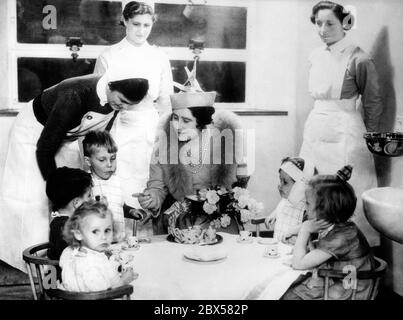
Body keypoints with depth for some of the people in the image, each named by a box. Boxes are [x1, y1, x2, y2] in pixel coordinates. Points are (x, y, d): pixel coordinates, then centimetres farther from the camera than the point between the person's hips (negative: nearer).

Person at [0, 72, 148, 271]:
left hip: (66, 137, 6)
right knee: (32, 195, -5)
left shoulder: (115, 99, -21)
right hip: (35, 132, -6)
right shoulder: (75, 96, -41)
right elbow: (44, 149, -32)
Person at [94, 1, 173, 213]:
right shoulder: (108, 57, 1)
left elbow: (166, 102, 10)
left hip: (151, 131, 2)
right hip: (120, 133, -2)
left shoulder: (159, 58, 7)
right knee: (121, 195, -5)